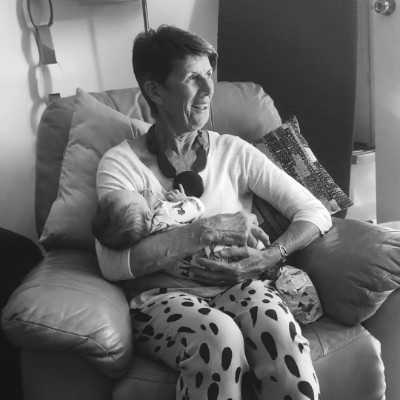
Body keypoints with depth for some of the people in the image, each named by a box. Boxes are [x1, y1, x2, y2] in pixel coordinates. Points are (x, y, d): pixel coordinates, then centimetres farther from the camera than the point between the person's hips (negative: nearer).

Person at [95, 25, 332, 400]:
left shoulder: (233, 152, 9)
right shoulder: (120, 164, 1)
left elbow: (315, 213, 7)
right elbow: (113, 263, -15)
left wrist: (268, 257, -12)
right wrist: (210, 229, -16)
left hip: (238, 285, 2)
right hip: (162, 296, -1)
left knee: (279, 329, -31)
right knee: (219, 336, -34)